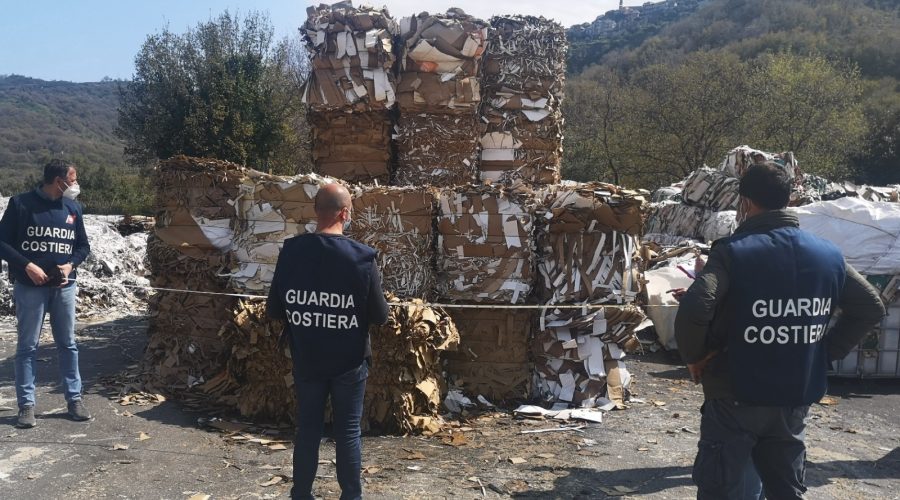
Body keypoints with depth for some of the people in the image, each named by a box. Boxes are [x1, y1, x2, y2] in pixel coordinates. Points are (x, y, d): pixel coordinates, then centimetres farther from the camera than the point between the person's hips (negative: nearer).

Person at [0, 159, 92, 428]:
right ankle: (26, 405, 10)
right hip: (30, 287, -4)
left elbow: (83, 245, 14)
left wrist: (70, 265, -5)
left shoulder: (73, 208, 6)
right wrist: (27, 266, -16)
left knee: (68, 344, 9)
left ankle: (74, 399, 17)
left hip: (64, 287, 4)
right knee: (27, 347, 3)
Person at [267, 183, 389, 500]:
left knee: (307, 429, 15)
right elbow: (380, 316, -10)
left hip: (306, 361, 2)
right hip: (349, 362, -2)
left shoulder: (291, 251, -8)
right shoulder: (361, 257, -16)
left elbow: (274, 310, -1)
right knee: (348, 431, 10)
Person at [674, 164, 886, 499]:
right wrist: (826, 353, 13)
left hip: (735, 398, -5)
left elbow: (694, 310, -28)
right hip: (796, 399, 6)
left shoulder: (732, 251, -14)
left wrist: (694, 356, -10)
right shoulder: (829, 255, 5)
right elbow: (871, 308, 13)